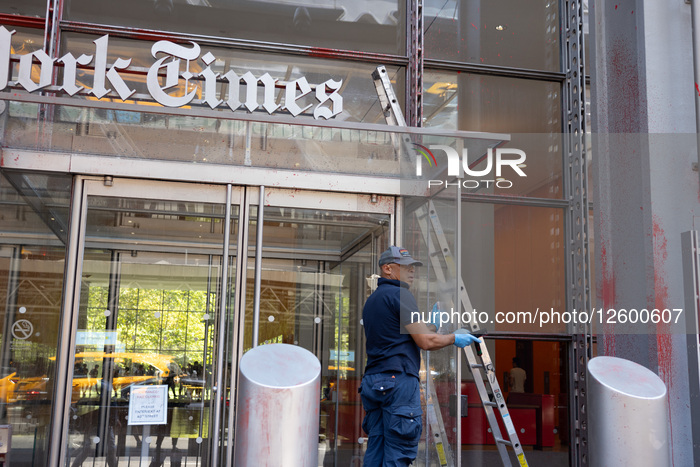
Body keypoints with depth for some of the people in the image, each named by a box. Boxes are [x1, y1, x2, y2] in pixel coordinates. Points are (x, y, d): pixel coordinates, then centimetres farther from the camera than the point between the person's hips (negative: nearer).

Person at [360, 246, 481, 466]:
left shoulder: (371, 300, 21)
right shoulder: (399, 294, -8)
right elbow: (426, 341, -11)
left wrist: (432, 327, 23)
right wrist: (454, 338, 6)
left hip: (372, 380, 9)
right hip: (399, 381, -9)